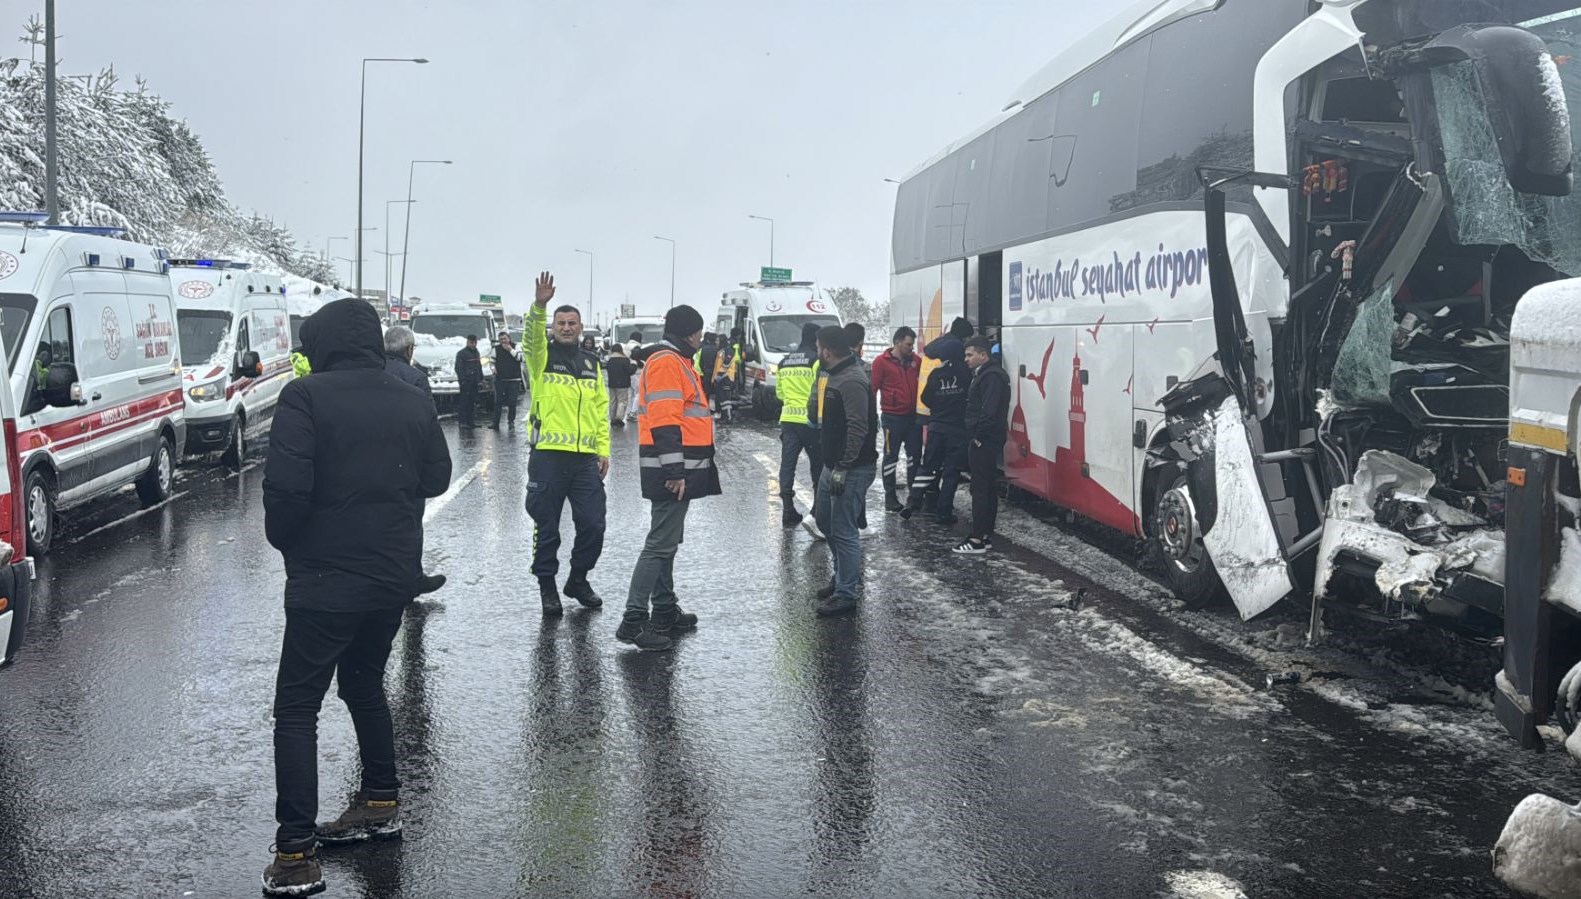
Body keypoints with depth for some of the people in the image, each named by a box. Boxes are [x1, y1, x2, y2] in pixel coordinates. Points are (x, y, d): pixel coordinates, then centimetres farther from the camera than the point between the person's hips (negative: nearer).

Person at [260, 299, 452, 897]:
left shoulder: (306, 397, -13)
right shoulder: (415, 403, 4)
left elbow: (286, 486, -19)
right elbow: (436, 478, 9)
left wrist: (285, 540, -1)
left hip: (325, 578, -6)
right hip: (395, 574, 6)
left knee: (297, 708, 1)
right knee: (364, 682, 24)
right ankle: (381, 803, 34)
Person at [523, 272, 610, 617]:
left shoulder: (592, 363, 14)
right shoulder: (543, 356, 1)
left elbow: (601, 408, 15)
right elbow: (533, 334, -22)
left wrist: (603, 449, 9)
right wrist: (539, 306, -40)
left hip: (585, 459, 4)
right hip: (548, 456, -4)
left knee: (593, 524, 5)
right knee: (547, 527, 4)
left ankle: (578, 580, 25)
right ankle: (547, 586, 19)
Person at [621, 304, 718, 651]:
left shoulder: (675, 362, 21)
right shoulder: (667, 362, -13)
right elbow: (663, 421, -22)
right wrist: (675, 471, -25)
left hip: (678, 470, 11)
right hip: (672, 470, -11)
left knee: (668, 540, 16)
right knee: (660, 544, -11)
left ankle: (665, 611, 26)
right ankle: (633, 620, -11)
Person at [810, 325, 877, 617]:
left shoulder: (852, 381, -19)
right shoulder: (838, 376, 13)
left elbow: (858, 429, -25)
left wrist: (843, 468, -25)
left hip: (852, 469, -11)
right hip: (834, 466, 11)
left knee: (844, 531, -4)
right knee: (824, 519, 20)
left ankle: (846, 594, 5)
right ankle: (845, 576, 34)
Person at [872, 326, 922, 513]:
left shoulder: (915, 360, 6)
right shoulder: (882, 362, -7)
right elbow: (872, 388, -7)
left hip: (913, 415, 5)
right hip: (893, 417, -5)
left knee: (915, 453, 11)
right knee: (891, 456, 3)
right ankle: (890, 496, 9)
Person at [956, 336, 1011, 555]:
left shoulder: (992, 376, -16)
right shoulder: (984, 374, 18)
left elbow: (989, 412, -24)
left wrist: (978, 436, -18)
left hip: (984, 442, -11)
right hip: (985, 441, 11)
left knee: (980, 489, -9)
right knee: (988, 489, 13)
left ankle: (978, 540, -7)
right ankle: (986, 536, 20)